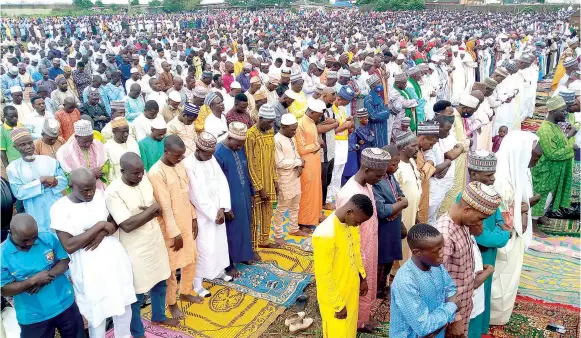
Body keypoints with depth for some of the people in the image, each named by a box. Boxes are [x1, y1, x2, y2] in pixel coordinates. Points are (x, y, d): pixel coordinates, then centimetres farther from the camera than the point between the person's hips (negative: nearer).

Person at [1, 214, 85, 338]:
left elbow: (65, 261, -4)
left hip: (65, 305, 2)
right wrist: (33, 280, -25)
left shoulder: (48, 238, -10)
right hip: (33, 317, -2)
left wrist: (45, 277, -20)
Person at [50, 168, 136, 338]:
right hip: (89, 267, -4)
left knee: (123, 303, 18)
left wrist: (102, 234, -14)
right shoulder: (60, 208, -15)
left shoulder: (99, 195, -1)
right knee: (96, 312, 9)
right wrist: (99, 225, -22)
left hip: (115, 258, 5)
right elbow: (69, 246, -20)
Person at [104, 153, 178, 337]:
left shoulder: (144, 178, -3)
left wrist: (148, 211, -15)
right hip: (135, 250, -6)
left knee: (160, 283, 24)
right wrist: (152, 209, -19)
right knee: (136, 293, 11)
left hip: (155, 241, 7)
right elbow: (127, 225, -27)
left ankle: (158, 316, 49)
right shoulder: (113, 192, -23)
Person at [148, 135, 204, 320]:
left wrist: (193, 217, 11)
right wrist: (175, 234, -18)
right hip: (170, 226, -7)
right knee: (171, 265, 7)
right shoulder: (156, 173, -23)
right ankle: (171, 303, 26)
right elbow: (165, 207, -22)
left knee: (192, 258, 19)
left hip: (186, 222, 8)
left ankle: (185, 292, 40)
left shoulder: (180, 164, 1)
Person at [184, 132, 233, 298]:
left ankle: (219, 270, 39)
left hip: (217, 210, 7)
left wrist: (222, 209, -11)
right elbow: (197, 195, -20)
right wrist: (213, 214, -14)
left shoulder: (212, 159, 0)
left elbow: (222, 183, -1)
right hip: (202, 213, -7)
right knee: (204, 248, -2)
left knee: (220, 242, 18)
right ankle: (197, 283, 12)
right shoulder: (188, 164, -22)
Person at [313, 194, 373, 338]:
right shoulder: (326, 234, -33)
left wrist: (362, 277, 16)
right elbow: (324, 275, -26)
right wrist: (338, 305, -19)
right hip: (334, 296, -7)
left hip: (351, 290, 7)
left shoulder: (351, 223, -7)